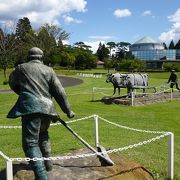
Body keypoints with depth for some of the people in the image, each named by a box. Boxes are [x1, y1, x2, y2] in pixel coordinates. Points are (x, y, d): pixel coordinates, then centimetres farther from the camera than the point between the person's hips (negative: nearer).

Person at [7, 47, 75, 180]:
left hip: (30, 107, -4)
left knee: (30, 142, -4)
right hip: (47, 108, 4)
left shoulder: (21, 68, 10)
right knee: (43, 135, 29)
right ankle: (47, 163, 37)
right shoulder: (48, 70, 13)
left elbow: (13, 83, 29)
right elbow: (59, 92, 9)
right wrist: (68, 110, 15)